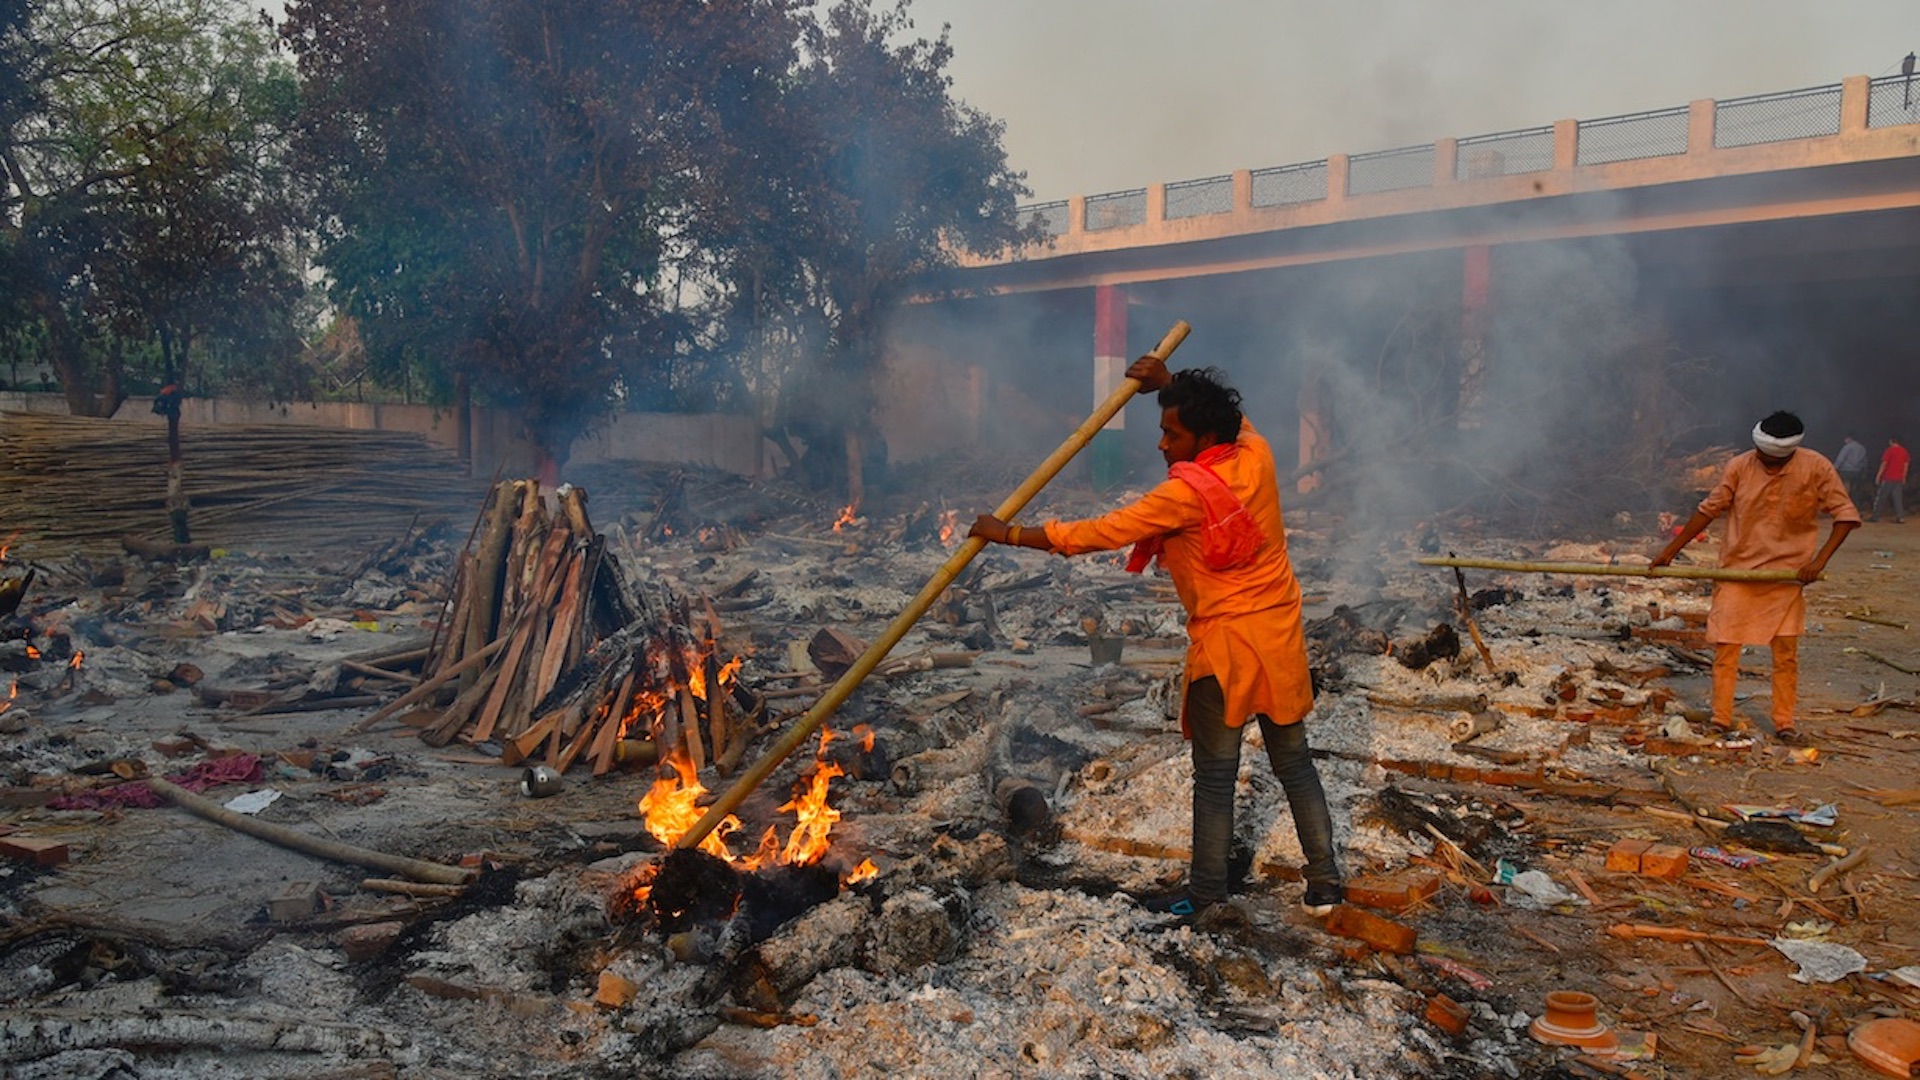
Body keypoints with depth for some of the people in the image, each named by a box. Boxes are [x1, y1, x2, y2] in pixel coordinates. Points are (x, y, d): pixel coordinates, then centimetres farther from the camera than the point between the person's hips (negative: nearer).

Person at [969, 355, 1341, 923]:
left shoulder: (1187, 493, -19)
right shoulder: (1255, 455, -2)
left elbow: (1097, 534, -18)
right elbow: (1232, 418, 24)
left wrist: (1010, 534, -11)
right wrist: (1172, 384, 19)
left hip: (1226, 645, -6)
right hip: (1282, 637, 7)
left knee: (1214, 776, 6)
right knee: (1294, 762, 17)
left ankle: (1209, 897, 15)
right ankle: (1324, 883, 23)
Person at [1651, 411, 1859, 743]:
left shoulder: (1816, 468, -10)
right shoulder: (1740, 467, -9)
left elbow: (1846, 515, -6)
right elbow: (1709, 510, -1)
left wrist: (1819, 560, -16)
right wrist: (1669, 551, 0)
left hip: (1787, 573, 0)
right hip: (1737, 568, 0)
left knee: (1786, 651, 4)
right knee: (1725, 645, -1)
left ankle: (1785, 721, 15)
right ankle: (1721, 719, 8)